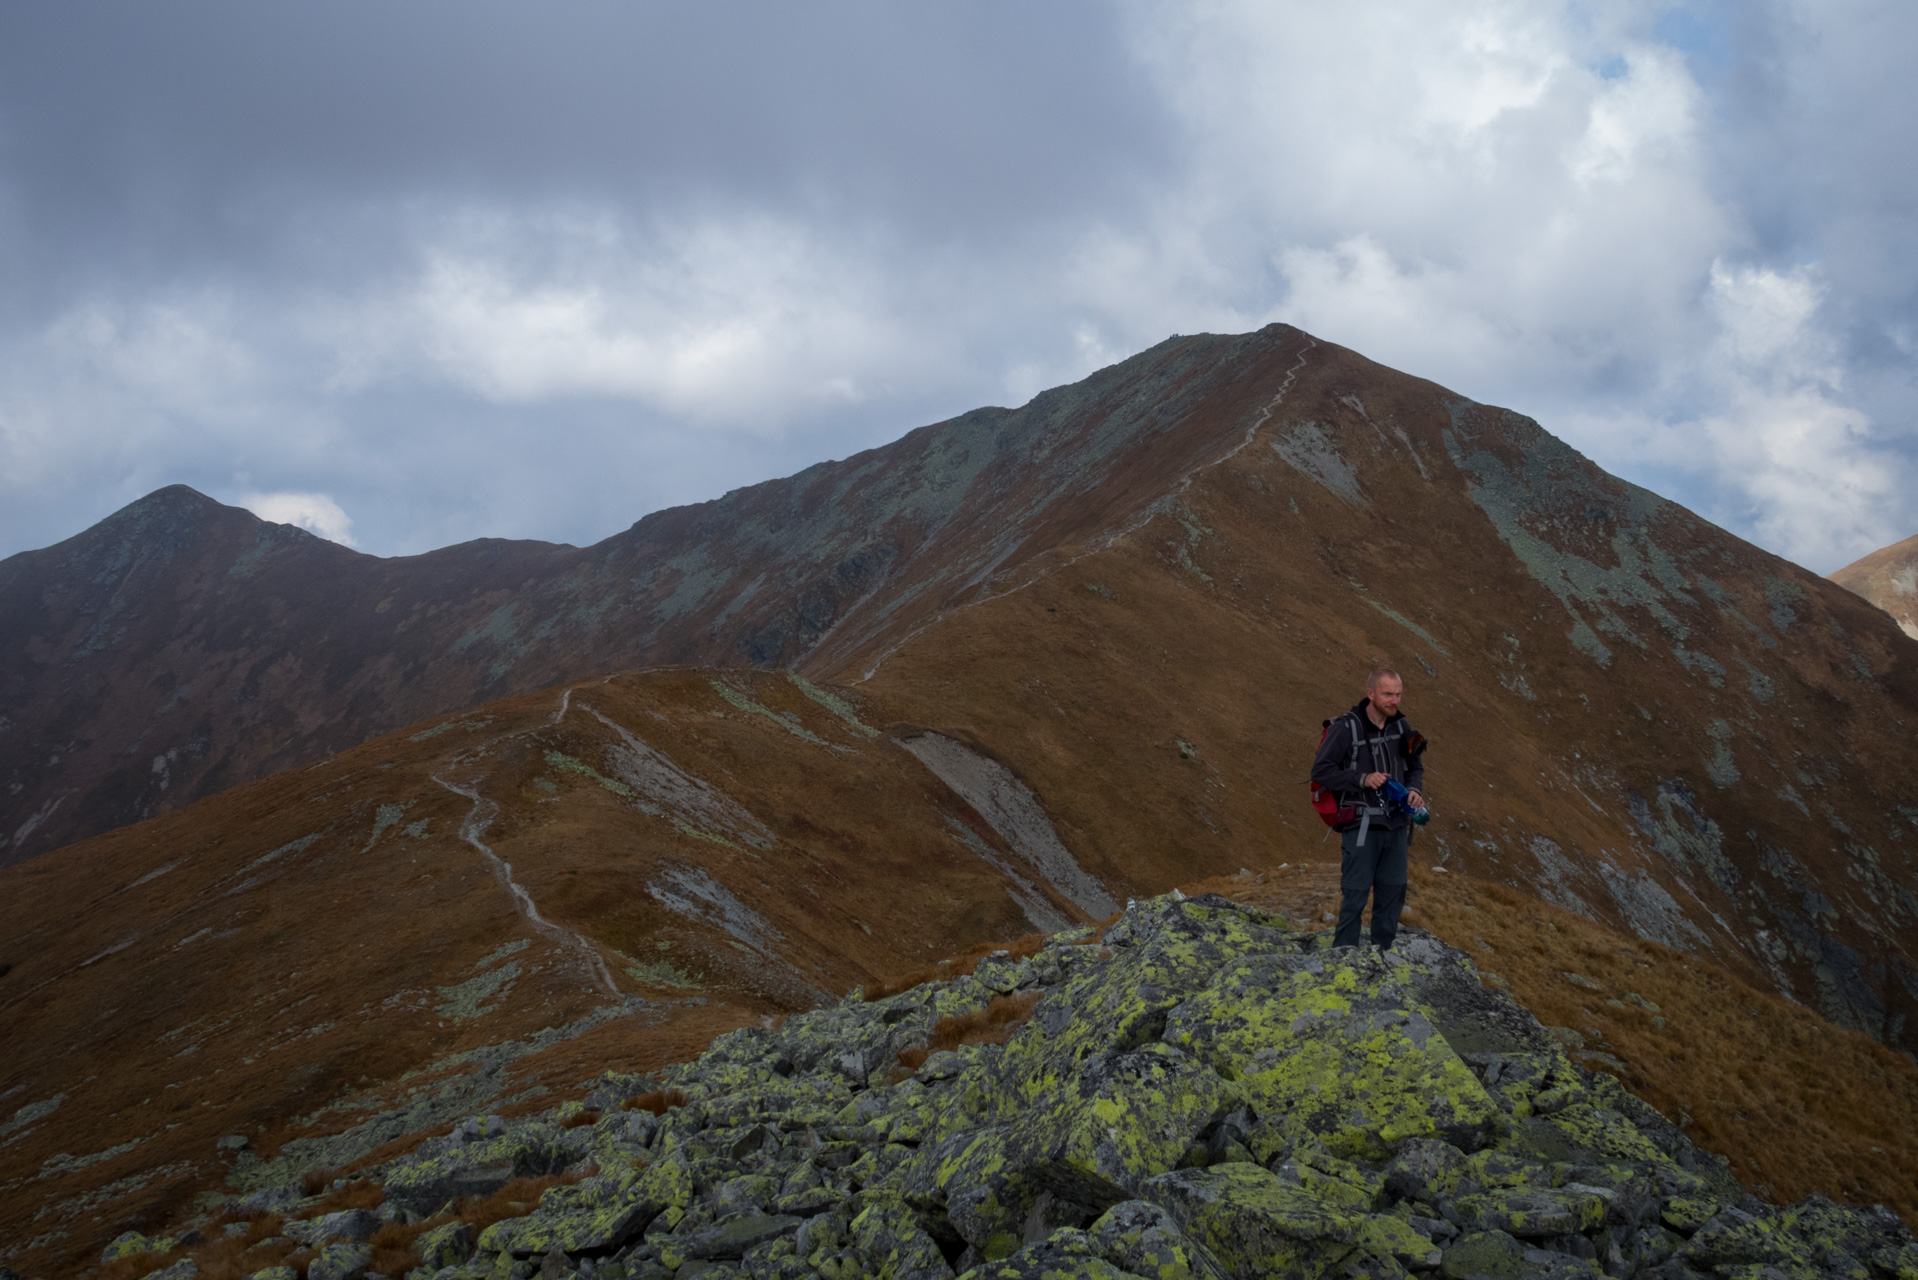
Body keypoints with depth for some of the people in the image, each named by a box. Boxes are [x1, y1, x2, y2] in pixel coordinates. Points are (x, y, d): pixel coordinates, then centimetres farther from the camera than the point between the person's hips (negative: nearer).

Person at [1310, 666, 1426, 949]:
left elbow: (1415, 767, 19)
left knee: (1393, 891, 10)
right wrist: (1362, 779, -21)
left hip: (1396, 824, 6)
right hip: (1361, 826, -6)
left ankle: (1383, 954, 22)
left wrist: (1415, 790, -3)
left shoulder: (1401, 726, 6)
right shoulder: (1346, 727, -12)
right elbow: (1321, 771, -12)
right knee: (1355, 894, -5)